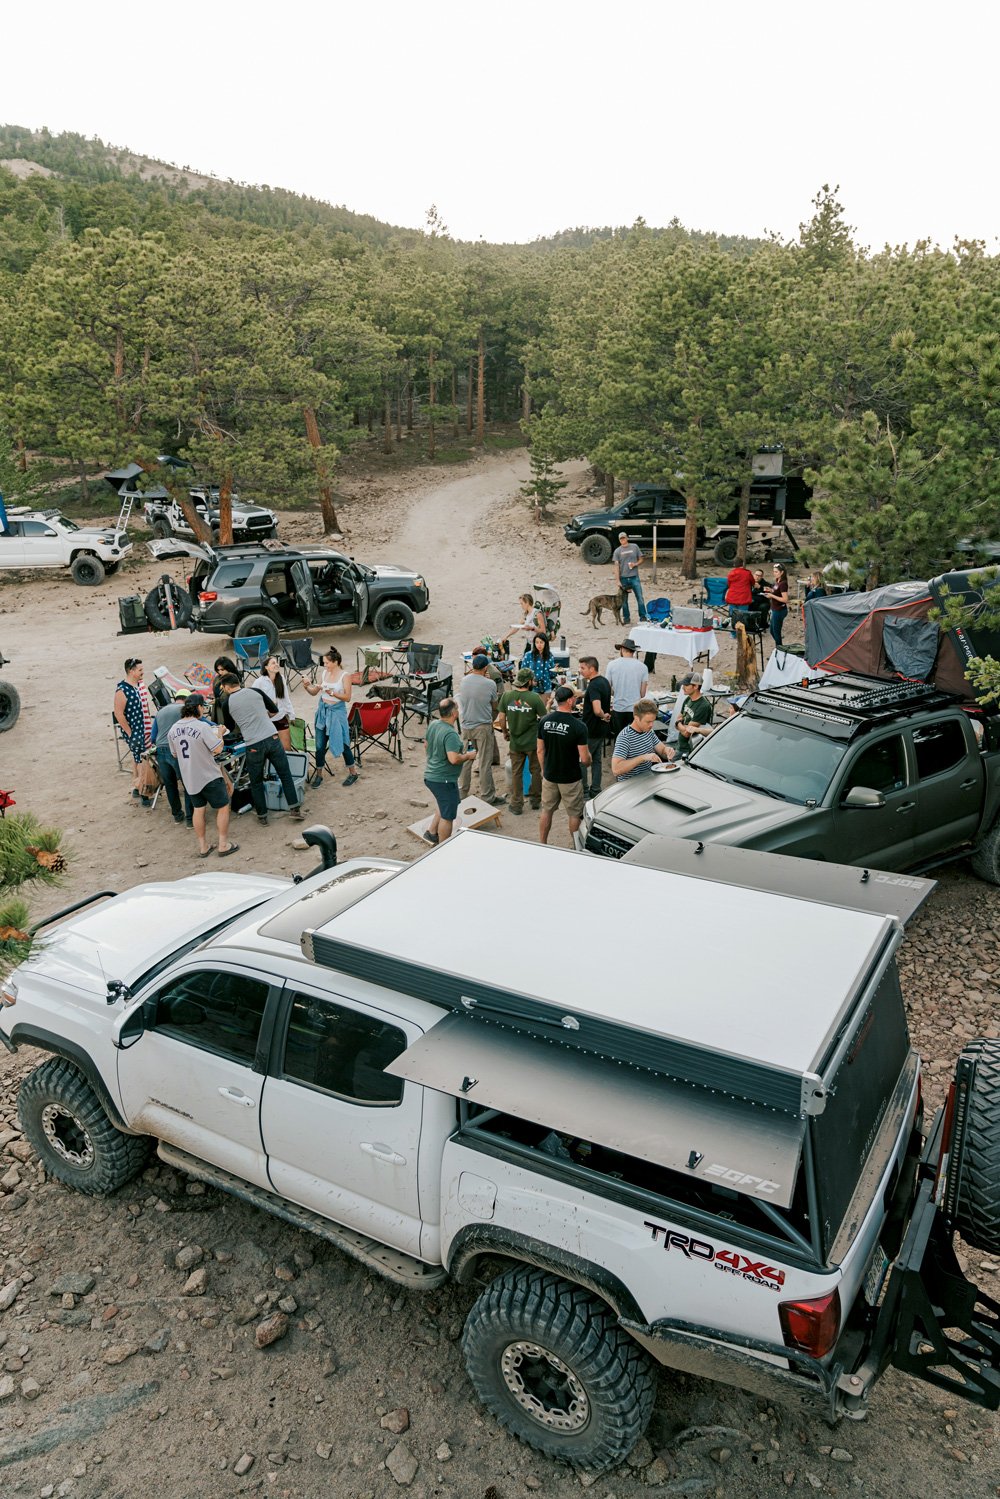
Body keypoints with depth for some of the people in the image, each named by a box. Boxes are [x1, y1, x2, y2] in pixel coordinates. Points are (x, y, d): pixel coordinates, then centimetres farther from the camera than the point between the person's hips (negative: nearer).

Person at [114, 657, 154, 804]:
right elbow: (119, 714, -18)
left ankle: (136, 787, 31)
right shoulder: (122, 690, -20)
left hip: (145, 729, 8)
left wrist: (152, 723, 15)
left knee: (138, 758, 18)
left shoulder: (141, 683, 5)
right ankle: (144, 795, 3)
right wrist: (129, 734, -16)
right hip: (134, 732, -8)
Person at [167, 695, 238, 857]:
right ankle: (223, 845, 12)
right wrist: (220, 734, -3)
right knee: (223, 808, 9)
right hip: (209, 776, -6)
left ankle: (203, 846, 25)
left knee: (198, 809, 19)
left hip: (188, 777, 6)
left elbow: (175, 754, 11)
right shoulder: (202, 726, -21)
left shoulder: (173, 730, 0)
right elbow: (217, 749, -20)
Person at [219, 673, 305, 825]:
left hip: (253, 746, -1)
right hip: (272, 738, 1)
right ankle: (294, 809, 12)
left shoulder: (227, 703, 4)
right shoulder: (254, 691, 7)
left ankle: (262, 816, 21)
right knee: (285, 775, 13)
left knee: (256, 783, 15)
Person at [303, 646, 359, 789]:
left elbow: (347, 698, -14)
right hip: (323, 711, 5)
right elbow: (314, 693, 10)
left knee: (342, 744, 3)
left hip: (337, 711, -5)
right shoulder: (324, 673, 4)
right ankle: (318, 774, 19)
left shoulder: (345, 675, -10)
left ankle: (353, 772, 21)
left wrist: (333, 693, -25)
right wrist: (307, 687, -9)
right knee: (320, 746, 6)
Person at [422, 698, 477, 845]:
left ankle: (431, 833, 36)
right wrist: (468, 756, -15)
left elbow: (427, 744, 17)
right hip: (444, 780, -9)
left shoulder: (432, 724, 1)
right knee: (447, 816, 5)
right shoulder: (450, 734, -26)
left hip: (430, 776, 9)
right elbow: (454, 759, -32)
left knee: (444, 807, 30)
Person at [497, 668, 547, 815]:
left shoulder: (506, 696, -8)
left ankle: (516, 805, 16)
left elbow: (501, 718, -1)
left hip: (515, 742, 2)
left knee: (516, 773, 12)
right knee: (536, 771, 17)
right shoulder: (535, 698, -16)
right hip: (533, 742, -2)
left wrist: (505, 732, 15)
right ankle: (536, 800, 29)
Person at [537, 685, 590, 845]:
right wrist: (588, 760, 4)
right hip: (571, 778, -4)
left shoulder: (545, 721, -8)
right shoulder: (578, 726, -22)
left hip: (549, 776, 4)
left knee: (546, 811, 19)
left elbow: (540, 750, 2)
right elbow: (584, 759, -19)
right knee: (575, 815, 12)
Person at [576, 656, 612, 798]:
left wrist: (603, 716, -18)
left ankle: (583, 790, 13)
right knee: (597, 759, 15)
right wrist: (582, 694, 26)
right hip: (601, 729, 9)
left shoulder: (594, 686, -25)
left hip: (591, 730, -9)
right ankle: (595, 790, 21)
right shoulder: (604, 681, 5)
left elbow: (597, 710, -37)